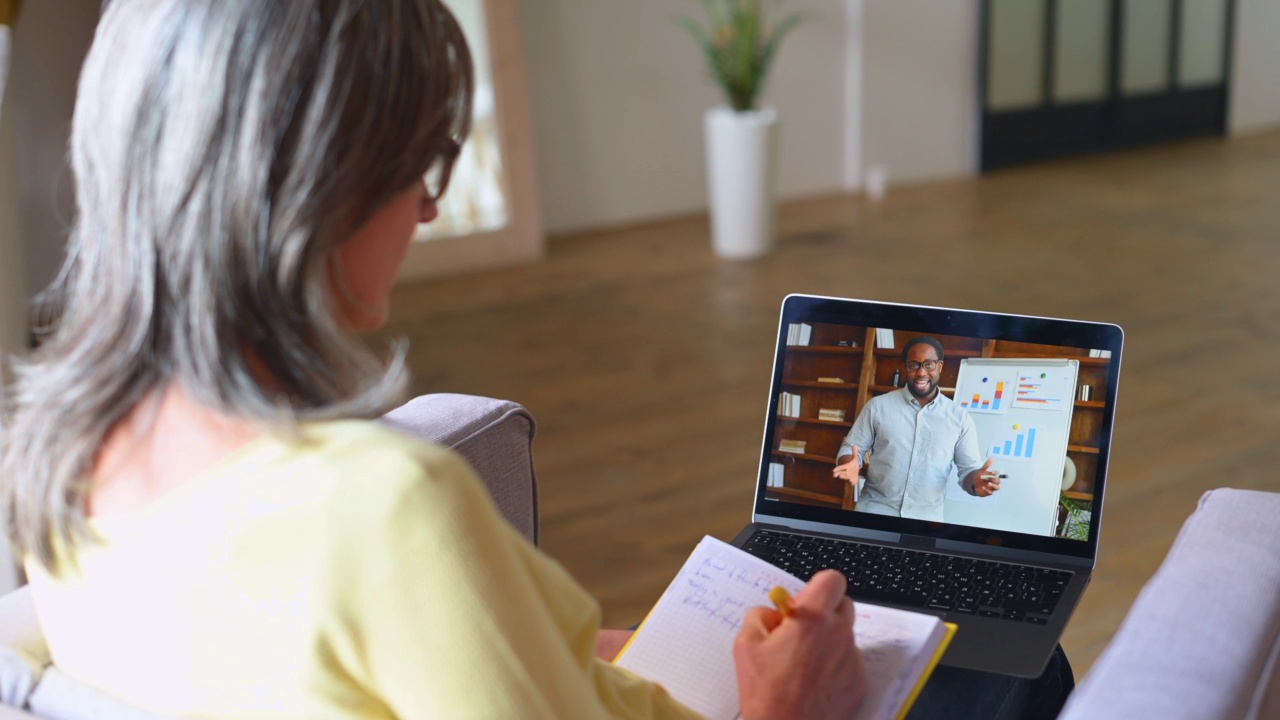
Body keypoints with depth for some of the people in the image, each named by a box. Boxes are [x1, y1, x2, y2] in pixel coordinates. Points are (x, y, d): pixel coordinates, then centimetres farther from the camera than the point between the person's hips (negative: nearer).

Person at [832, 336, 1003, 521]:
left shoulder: (960, 418, 3)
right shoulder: (878, 406, 2)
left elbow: (967, 469, 3)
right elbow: (851, 448, 5)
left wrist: (976, 482, -21)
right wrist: (850, 464, -19)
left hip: (926, 519, 1)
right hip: (874, 512, -1)